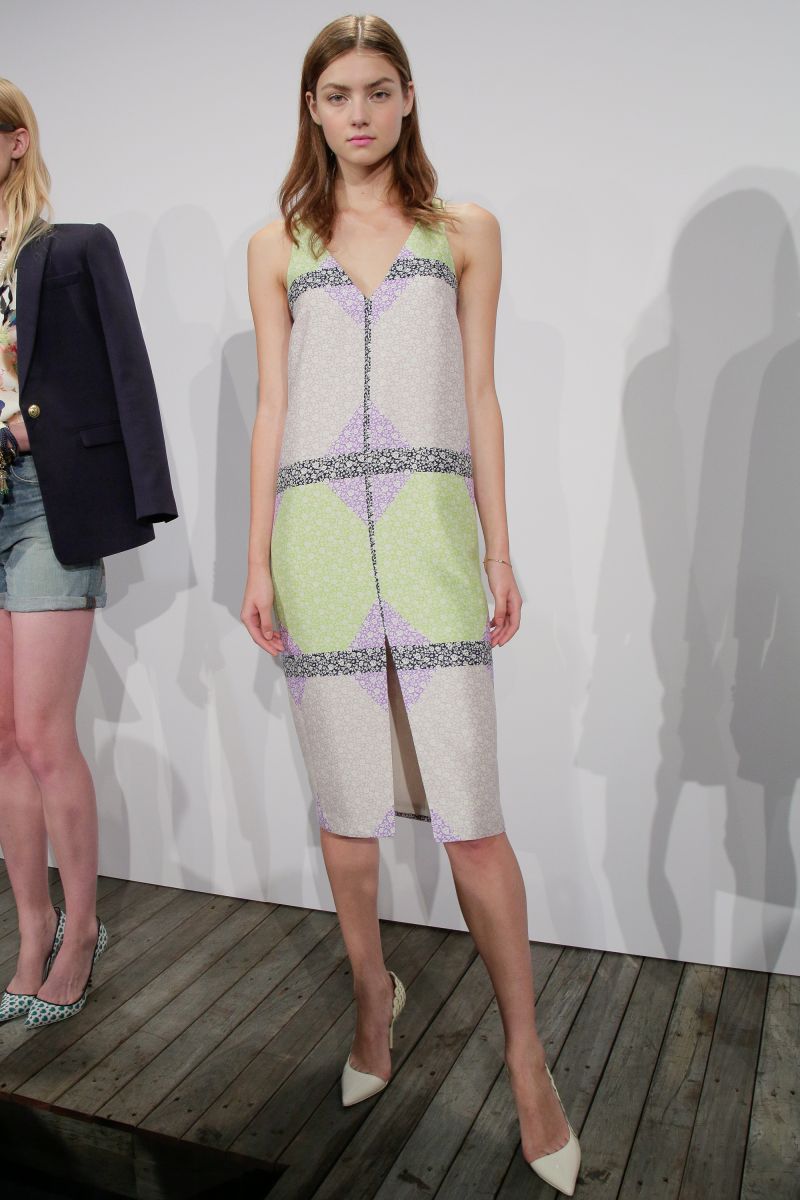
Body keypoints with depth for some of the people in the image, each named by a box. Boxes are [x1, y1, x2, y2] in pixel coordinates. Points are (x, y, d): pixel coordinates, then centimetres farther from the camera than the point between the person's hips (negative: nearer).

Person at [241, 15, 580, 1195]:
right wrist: (258, 560, 5)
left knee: (468, 812, -5)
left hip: (431, 524, -1)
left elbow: (479, 398, 10)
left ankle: (528, 1058, 12)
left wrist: (501, 552, 5)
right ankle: (373, 996, 31)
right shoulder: (277, 247, 14)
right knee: (346, 807, 7)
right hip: (318, 527, 2)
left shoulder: (466, 231, 13)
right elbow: (271, 408, 11)